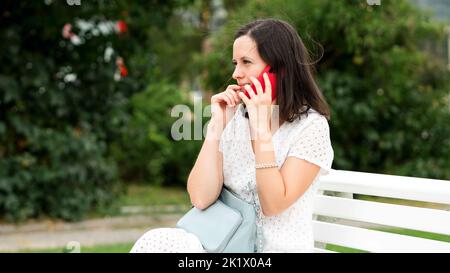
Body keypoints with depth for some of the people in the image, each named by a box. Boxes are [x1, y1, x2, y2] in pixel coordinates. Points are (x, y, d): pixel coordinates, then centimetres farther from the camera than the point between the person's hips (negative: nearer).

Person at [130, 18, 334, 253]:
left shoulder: (311, 125, -7)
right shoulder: (234, 117, 4)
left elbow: (273, 205, -15)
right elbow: (201, 199, -6)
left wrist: (261, 127, -17)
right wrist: (217, 124, -11)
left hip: (280, 248, -4)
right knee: (154, 242, -23)